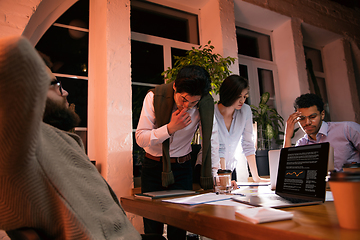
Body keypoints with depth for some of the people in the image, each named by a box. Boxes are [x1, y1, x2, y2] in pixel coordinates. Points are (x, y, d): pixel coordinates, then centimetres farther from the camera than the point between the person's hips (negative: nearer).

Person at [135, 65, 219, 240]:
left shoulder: (205, 103, -13)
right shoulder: (154, 97, -16)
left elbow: (211, 139, -6)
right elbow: (140, 138, -15)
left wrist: (214, 176, -9)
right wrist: (170, 128, -28)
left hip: (182, 167, 1)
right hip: (153, 166, 0)